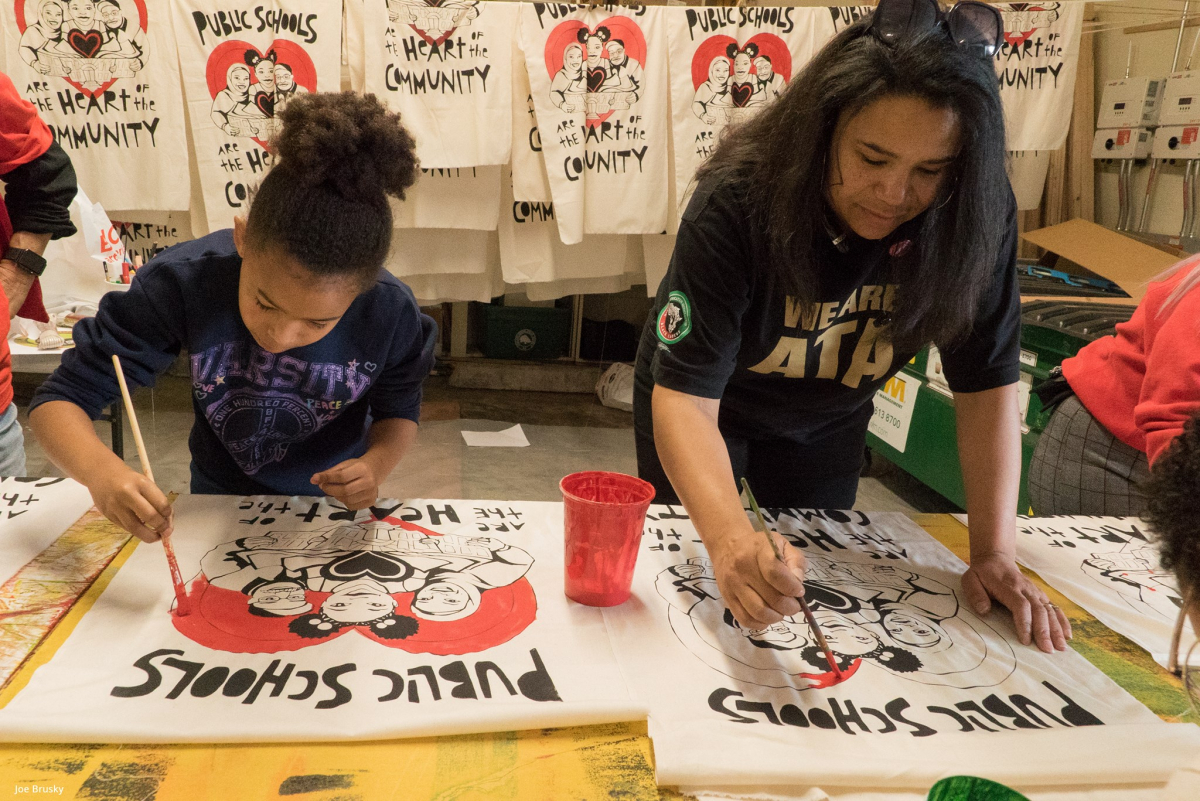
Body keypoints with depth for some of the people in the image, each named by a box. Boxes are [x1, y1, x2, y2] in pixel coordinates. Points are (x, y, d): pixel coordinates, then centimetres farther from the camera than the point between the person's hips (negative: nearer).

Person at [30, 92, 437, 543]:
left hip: (332, 511, 0)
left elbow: (398, 412, -3)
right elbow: (62, 399, -19)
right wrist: (100, 470, -39)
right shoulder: (184, 283, -25)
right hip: (218, 507, 1)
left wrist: (376, 465, -23)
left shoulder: (392, 317, -22)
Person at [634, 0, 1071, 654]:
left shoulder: (975, 216, -27)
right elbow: (685, 395, -41)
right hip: (709, 409, -2)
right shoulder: (737, 201, -36)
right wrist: (730, 540, -58)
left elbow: (987, 385, -19)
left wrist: (995, 556, -26)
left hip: (828, 420, 3)